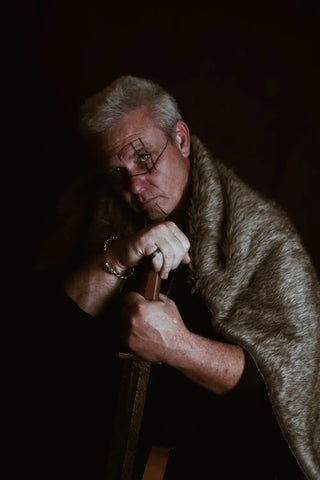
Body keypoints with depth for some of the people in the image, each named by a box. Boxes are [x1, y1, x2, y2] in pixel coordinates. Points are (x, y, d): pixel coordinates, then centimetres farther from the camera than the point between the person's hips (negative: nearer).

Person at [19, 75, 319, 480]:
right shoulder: (93, 213, 2)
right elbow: (50, 317, -7)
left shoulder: (262, 232, -10)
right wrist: (115, 258, -24)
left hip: (227, 445, -1)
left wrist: (177, 345, -29)